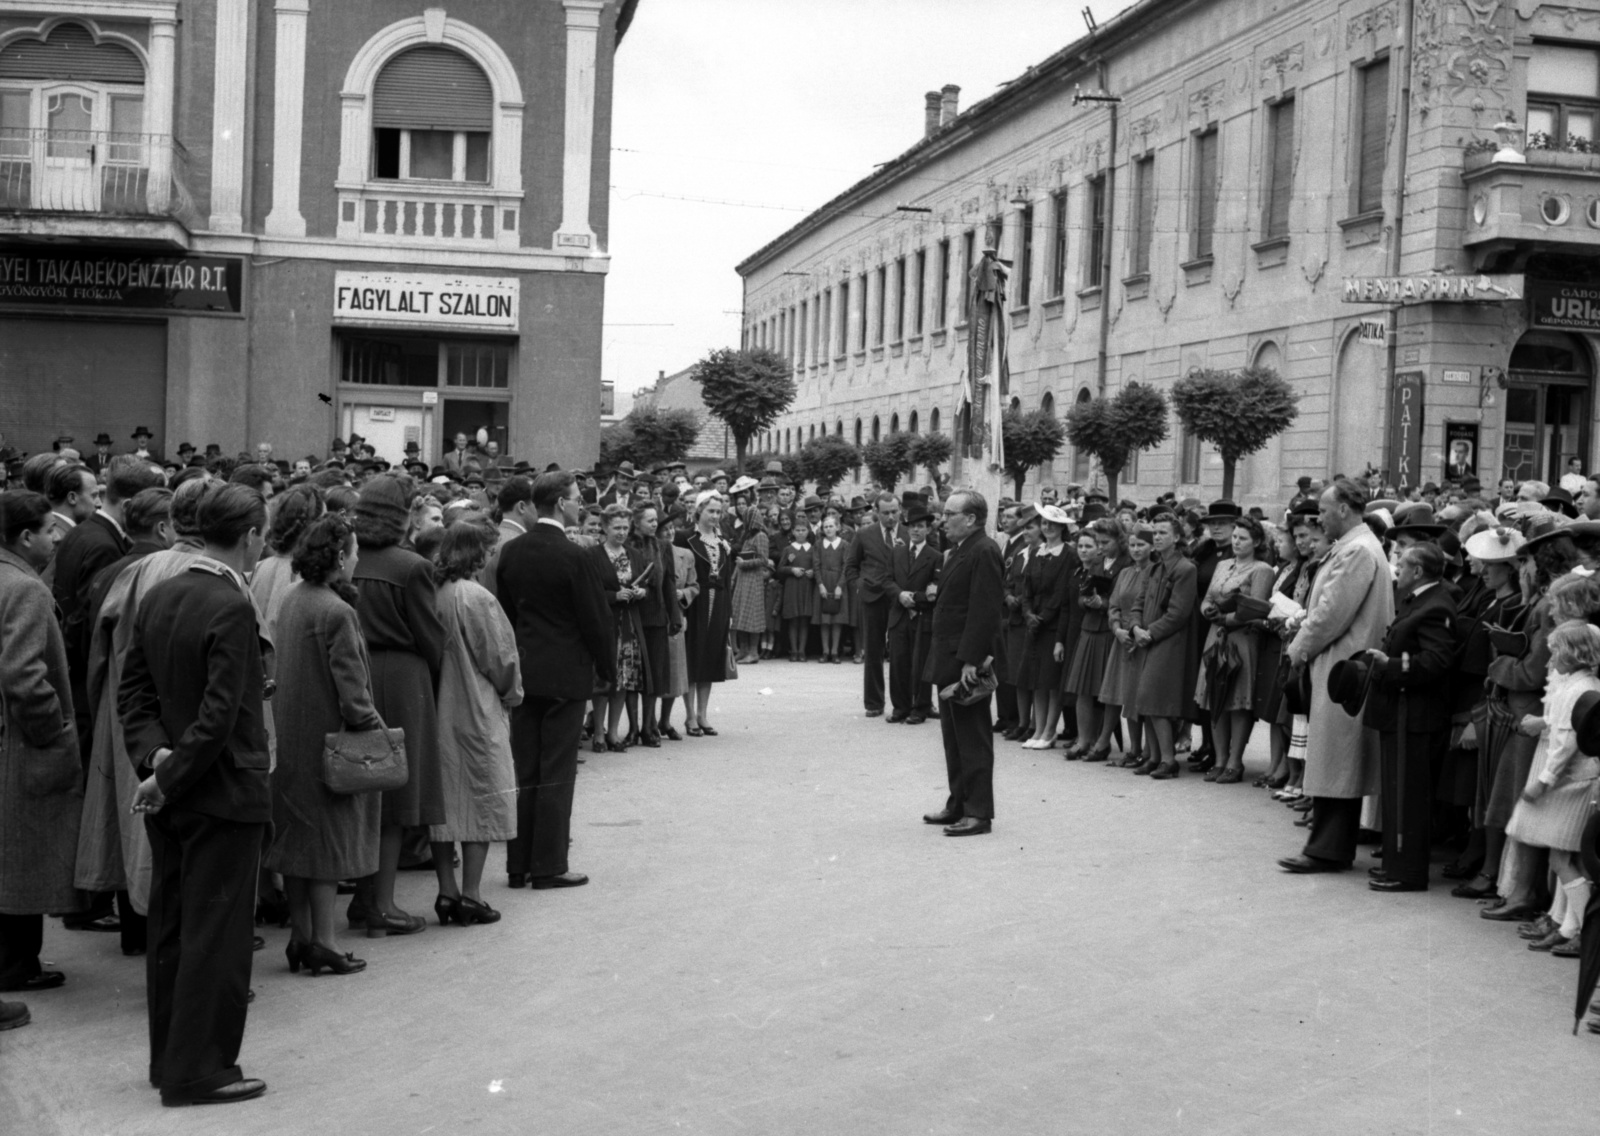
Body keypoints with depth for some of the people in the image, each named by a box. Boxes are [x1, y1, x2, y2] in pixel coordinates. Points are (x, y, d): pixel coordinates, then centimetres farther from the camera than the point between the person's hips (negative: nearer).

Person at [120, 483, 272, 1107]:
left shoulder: (158, 596, 5)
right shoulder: (232, 608, -20)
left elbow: (134, 687, 7)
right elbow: (220, 716, -24)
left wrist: (155, 754, -3)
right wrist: (171, 775, -15)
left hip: (170, 795, 8)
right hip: (221, 795, -8)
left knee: (170, 928, 16)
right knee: (216, 933, 1)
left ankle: (168, 1057, 27)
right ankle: (197, 1070, 8)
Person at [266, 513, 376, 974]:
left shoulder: (290, 598, 5)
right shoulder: (336, 611, -21)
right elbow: (349, 686, -21)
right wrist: (373, 727, -11)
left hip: (291, 737, 8)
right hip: (327, 737, -8)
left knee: (297, 836, 13)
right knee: (329, 838, 2)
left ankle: (301, 936, 21)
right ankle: (322, 941, 6)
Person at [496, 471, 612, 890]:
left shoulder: (510, 552, 3)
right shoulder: (572, 556, -15)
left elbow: (504, 611, 9)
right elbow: (595, 618, -11)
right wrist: (606, 668, 2)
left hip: (522, 670, 6)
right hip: (564, 674, -6)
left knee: (524, 772, 11)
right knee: (556, 773, 1)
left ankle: (519, 864, 15)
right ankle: (549, 866, 4)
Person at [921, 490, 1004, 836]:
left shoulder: (984, 552, -16)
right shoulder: (960, 550, 15)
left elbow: (984, 610, -22)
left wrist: (970, 660, -24)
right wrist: (942, 657, 14)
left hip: (966, 661, -10)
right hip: (949, 659, 10)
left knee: (973, 739, -3)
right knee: (953, 738, 16)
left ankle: (978, 813, 3)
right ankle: (958, 804, 25)